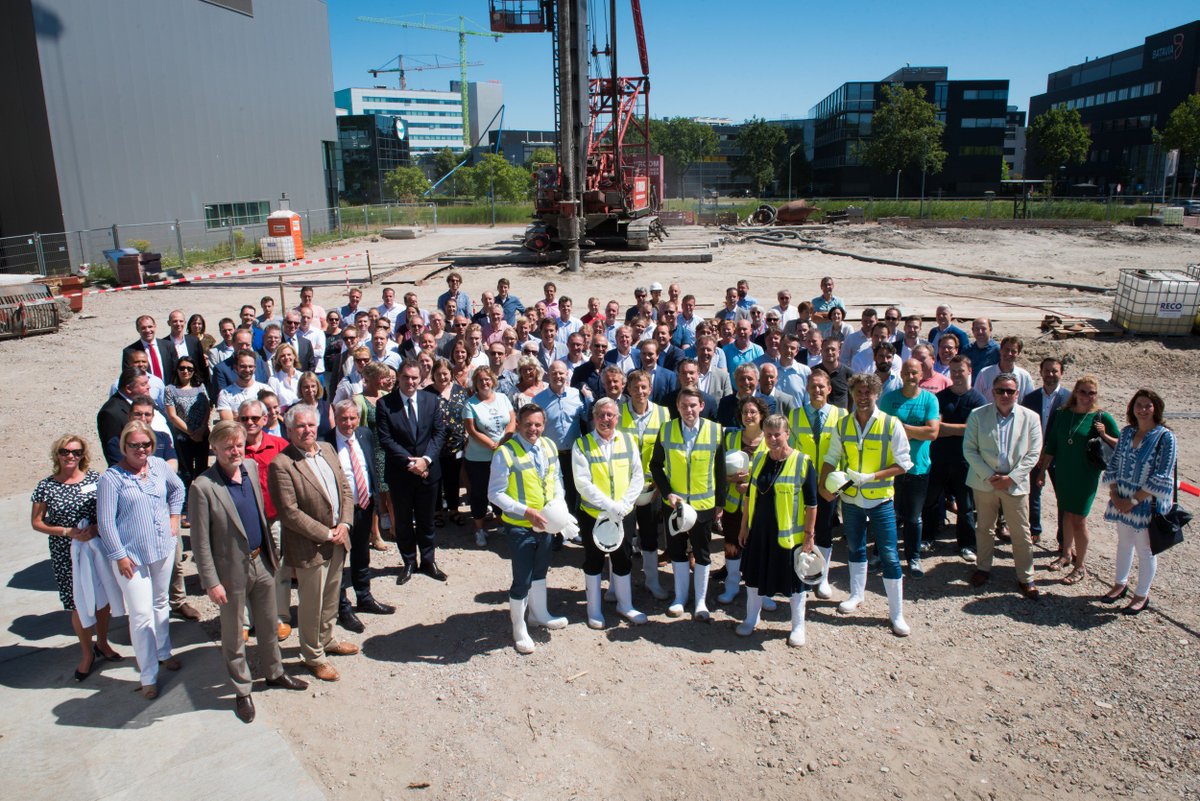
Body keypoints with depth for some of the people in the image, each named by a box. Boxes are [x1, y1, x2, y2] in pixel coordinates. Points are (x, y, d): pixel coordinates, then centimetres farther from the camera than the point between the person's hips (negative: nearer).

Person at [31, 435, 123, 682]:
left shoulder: (95, 478, -2)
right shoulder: (46, 486, -5)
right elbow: (36, 522, -1)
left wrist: (97, 528, -15)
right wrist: (68, 532, -13)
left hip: (98, 548, 1)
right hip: (66, 554, -1)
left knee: (103, 598, 11)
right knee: (79, 604, 6)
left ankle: (102, 644, 34)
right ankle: (87, 653, 26)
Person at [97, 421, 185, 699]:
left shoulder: (159, 465, -1)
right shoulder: (112, 478, -16)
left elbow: (178, 488, 19)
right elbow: (105, 521, -13)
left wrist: (174, 516, 10)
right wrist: (119, 555, -13)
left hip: (163, 548, 5)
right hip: (131, 555, -5)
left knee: (160, 603, 22)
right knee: (141, 615, -3)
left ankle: (163, 652, 41)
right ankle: (148, 676, 8)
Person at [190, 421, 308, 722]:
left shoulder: (252, 468, -1)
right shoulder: (203, 487, -20)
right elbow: (200, 541, -16)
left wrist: (271, 551, 13)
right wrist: (211, 582, -15)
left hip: (261, 562, 6)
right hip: (232, 570, -5)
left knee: (269, 624, 21)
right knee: (233, 635, 13)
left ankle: (274, 673, 42)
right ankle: (242, 691, 31)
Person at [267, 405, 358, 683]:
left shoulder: (327, 450, 4)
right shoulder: (281, 464, -19)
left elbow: (346, 490, 9)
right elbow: (289, 513, -21)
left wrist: (344, 524, -5)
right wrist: (326, 534, -17)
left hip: (337, 540, 7)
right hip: (310, 546, -7)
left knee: (331, 597, 22)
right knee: (311, 604, 9)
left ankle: (326, 640, 44)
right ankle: (313, 656, 27)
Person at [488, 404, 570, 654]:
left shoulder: (549, 447, 0)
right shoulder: (505, 453, -21)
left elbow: (556, 478, 12)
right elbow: (495, 493, -19)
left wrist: (558, 502, -6)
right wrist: (526, 511, -25)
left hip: (545, 523, 7)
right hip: (520, 526, -7)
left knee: (540, 571, 25)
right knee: (522, 579, 2)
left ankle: (539, 613, 47)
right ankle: (519, 629, 23)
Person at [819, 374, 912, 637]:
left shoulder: (892, 425, -10)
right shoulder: (843, 425, 0)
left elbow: (903, 465, -10)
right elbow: (832, 458, 6)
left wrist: (870, 477, -21)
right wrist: (824, 484, -11)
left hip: (880, 499, -3)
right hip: (850, 498, 4)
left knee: (889, 556, -1)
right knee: (855, 548, 19)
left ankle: (897, 614, 10)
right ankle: (856, 595, 38)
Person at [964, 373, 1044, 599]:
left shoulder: (1030, 418, -1)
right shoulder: (978, 415, -2)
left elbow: (1033, 453, -3)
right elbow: (969, 449, -4)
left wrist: (1011, 477, -12)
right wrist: (989, 475, -12)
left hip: (1015, 484, 0)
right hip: (984, 482, 1)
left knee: (1021, 533, 3)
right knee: (984, 528, 14)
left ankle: (1026, 578, 16)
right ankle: (982, 567, 30)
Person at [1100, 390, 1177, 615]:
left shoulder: (1165, 437, -14)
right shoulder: (1127, 432, 2)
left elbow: (1160, 479, -16)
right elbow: (1113, 464, 6)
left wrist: (1133, 500, -16)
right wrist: (1114, 495, -4)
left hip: (1147, 502, -5)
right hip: (1122, 500, 5)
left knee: (1145, 549, 8)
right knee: (1124, 542, 19)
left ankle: (1142, 595, 24)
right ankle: (1120, 584, 36)